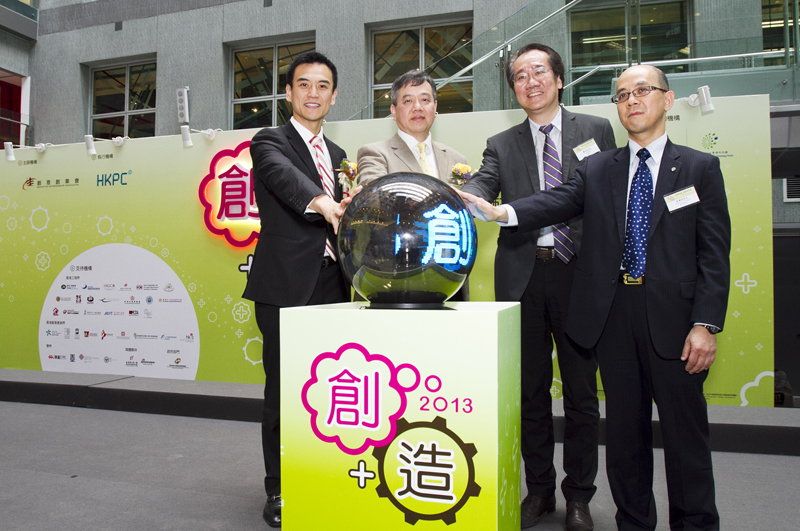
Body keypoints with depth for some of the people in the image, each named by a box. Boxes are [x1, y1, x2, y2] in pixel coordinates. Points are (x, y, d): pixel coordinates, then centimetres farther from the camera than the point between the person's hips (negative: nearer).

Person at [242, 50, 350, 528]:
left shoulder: (337, 155, 20)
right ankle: (280, 491, 15)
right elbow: (282, 175, -23)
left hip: (331, 284, 5)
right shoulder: (270, 142, 0)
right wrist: (322, 203, -42)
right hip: (285, 285, -5)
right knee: (283, 391, 1)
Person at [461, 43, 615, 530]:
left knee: (581, 390, 7)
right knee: (531, 390, 9)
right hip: (523, 277, 1)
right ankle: (539, 490, 25)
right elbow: (482, 188, -7)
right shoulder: (502, 145, 11)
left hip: (580, 274, -1)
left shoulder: (596, 130, 9)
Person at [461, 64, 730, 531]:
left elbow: (714, 253, -1)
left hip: (673, 317, -2)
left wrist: (707, 324, -10)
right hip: (613, 314, 2)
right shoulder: (597, 170, 10)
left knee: (686, 432, 5)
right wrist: (501, 211, -27)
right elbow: (557, 203, -8)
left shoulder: (700, 168, 5)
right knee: (624, 430, 12)